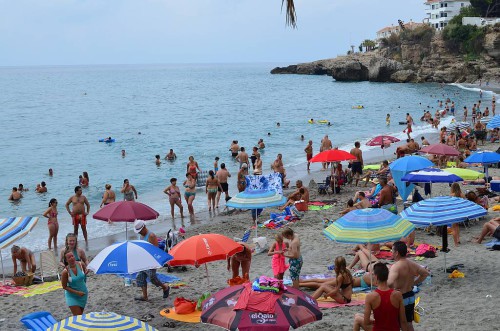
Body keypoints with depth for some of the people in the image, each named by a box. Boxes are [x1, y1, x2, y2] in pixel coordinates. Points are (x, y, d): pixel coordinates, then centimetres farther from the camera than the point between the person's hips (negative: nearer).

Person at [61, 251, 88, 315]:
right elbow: (64, 287, -14)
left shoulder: (81, 265, -11)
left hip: (83, 294, 4)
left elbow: (85, 271, 14)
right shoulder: (65, 272, -21)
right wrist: (77, 292, -20)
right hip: (72, 296, -4)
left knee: (80, 314, 14)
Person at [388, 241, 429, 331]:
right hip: (411, 297, 8)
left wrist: (393, 289, -20)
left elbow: (390, 282, -41)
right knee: (408, 324, 19)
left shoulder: (396, 266, -24)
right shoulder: (412, 264, 1)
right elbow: (425, 273, 17)